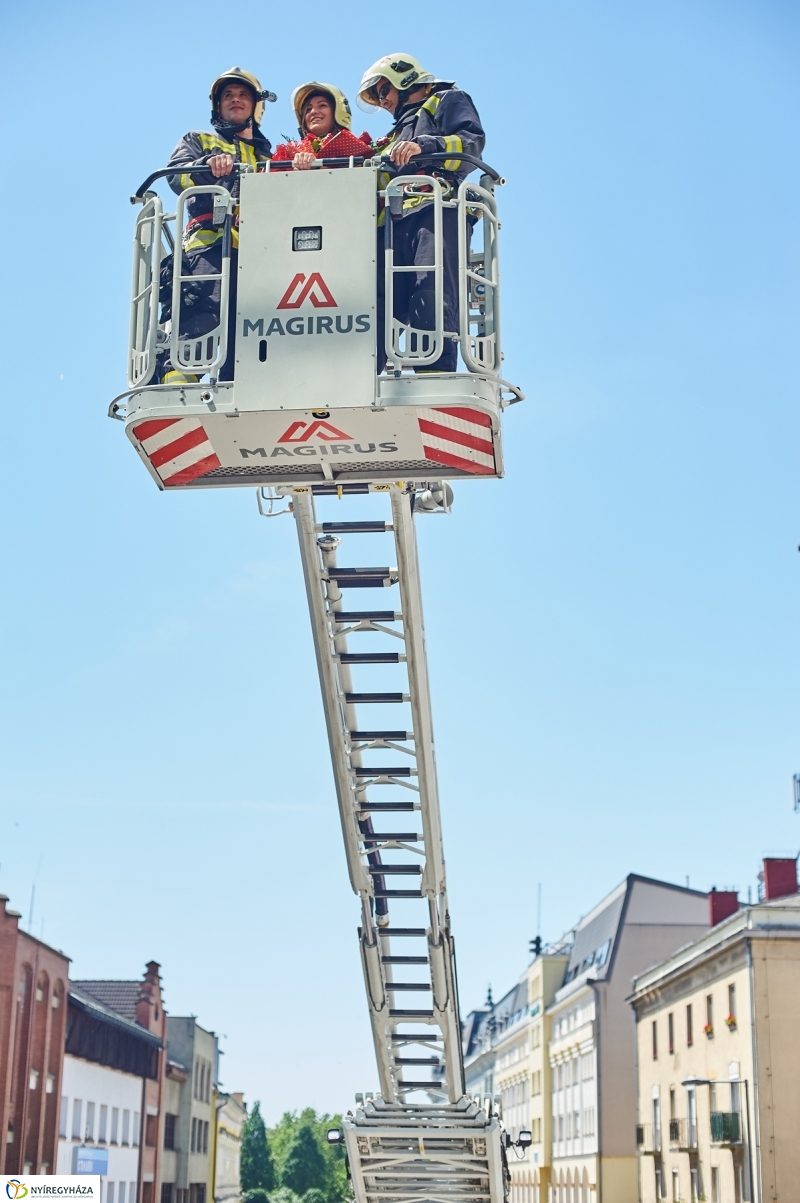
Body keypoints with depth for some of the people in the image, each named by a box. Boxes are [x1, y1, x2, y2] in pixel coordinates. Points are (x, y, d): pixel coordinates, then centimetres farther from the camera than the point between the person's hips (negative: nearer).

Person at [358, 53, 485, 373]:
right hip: (397, 223, 7)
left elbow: (473, 141, -2)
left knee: (430, 297, -23)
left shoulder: (447, 101, 19)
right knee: (381, 300, -10)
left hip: (436, 213, -7)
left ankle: (437, 376, -32)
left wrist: (424, 146, -16)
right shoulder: (398, 133, 41)